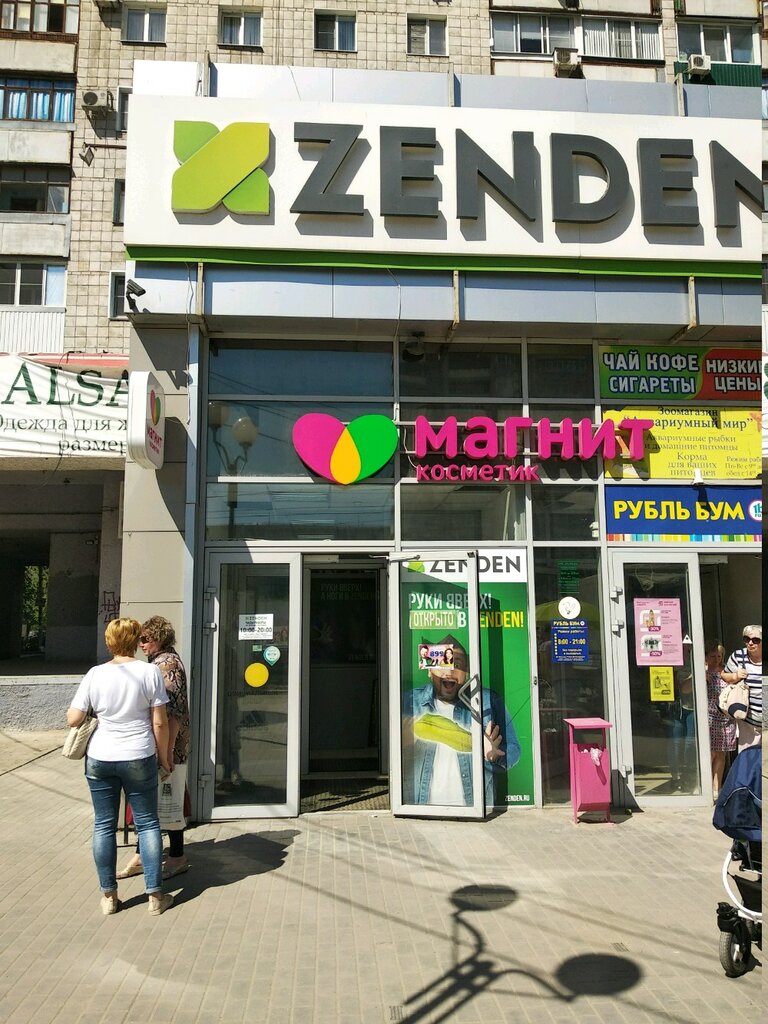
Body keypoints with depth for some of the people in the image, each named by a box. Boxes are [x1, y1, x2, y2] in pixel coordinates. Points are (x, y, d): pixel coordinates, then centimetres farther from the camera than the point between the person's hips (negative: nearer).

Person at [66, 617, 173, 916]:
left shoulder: (95, 674, -4)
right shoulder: (150, 672, -9)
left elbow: (73, 719, -1)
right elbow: (159, 723, -7)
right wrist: (163, 756, 5)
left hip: (99, 759, 2)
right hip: (138, 758, -2)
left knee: (104, 825, 13)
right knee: (147, 823, 9)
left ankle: (108, 896, 21)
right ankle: (155, 895, 14)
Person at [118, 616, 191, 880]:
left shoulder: (168, 663, -16)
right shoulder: (156, 662, 12)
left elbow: (175, 710, -21)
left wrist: (168, 749, -24)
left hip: (166, 743, -9)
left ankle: (177, 858, 15)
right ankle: (141, 856, 25)